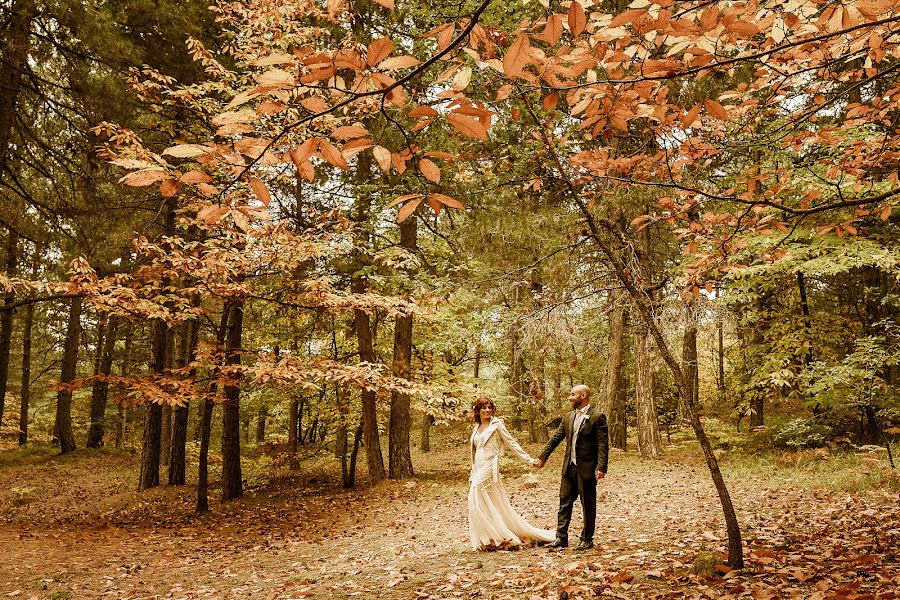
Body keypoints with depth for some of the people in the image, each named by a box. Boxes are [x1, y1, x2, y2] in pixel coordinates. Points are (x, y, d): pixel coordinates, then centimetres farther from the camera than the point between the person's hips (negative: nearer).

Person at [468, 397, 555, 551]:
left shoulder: (496, 425, -3)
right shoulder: (476, 428, 16)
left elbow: (512, 443, -5)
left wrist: (529, 460, -10)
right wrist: (473, 474, 19)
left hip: (489, 468, -6)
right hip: (478, 469, 6)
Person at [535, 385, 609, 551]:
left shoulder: (597, 417, -9)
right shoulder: (568, 417, 11)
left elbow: (603, 444, -14)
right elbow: (555, 438, 14)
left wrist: (601, 467, -21)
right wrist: (542, 457, 12)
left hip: (587, 468, -6)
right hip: (569, 468, 6)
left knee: (588, 505, 6)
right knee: (565, 502, 9)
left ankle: (587, 539, 18)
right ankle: (561, 538, 15)